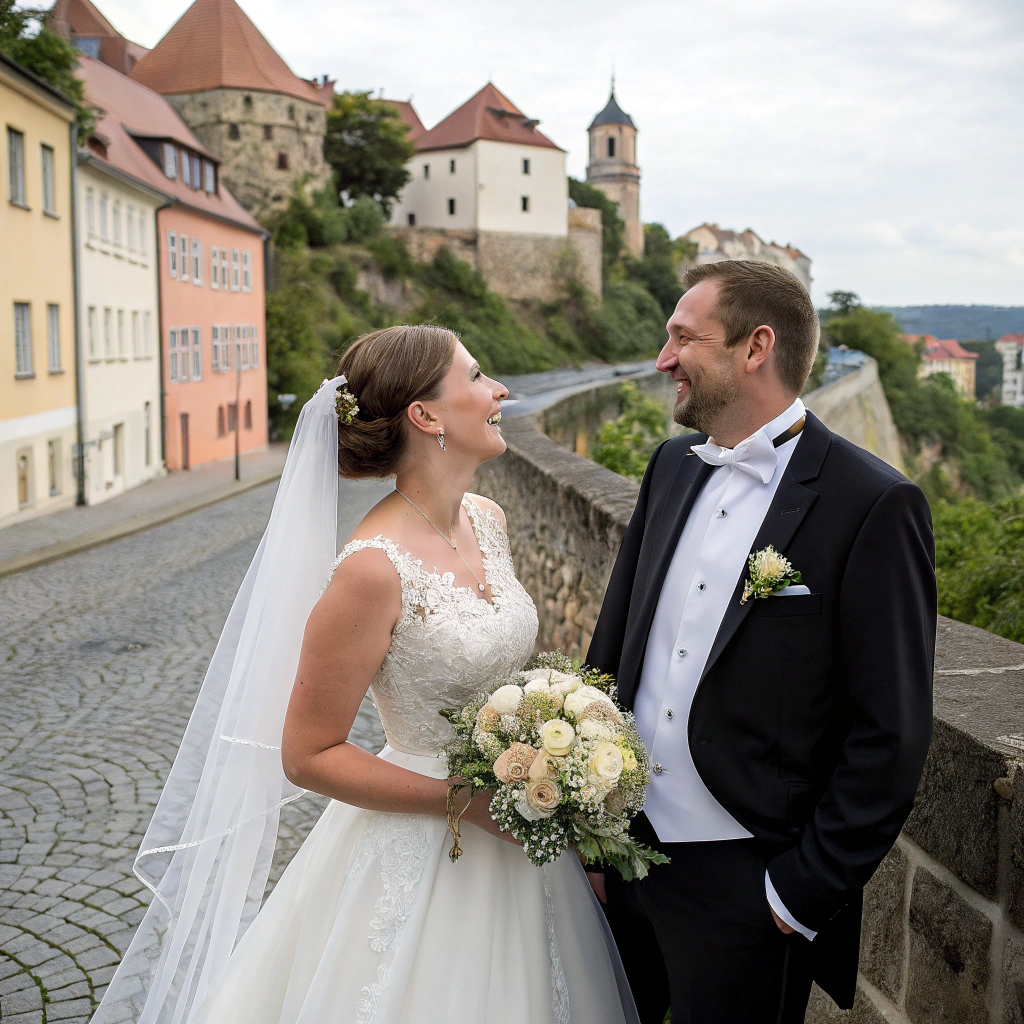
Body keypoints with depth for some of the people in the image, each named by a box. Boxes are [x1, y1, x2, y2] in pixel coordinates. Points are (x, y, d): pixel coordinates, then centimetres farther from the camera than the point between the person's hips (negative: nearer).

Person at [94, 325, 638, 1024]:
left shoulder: (486, 519, -1)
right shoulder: (374, 568, -25)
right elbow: (307, 756, -18)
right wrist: (467, 801, -19)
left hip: (517, 847, 7)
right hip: (423, 857, -7)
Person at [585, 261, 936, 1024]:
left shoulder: (875, 508, -15)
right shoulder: (672, 467, 4)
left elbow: (891, 737, -13)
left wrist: (803, 895, -11)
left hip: (744, 885, -5)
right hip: (623, 852, 6)